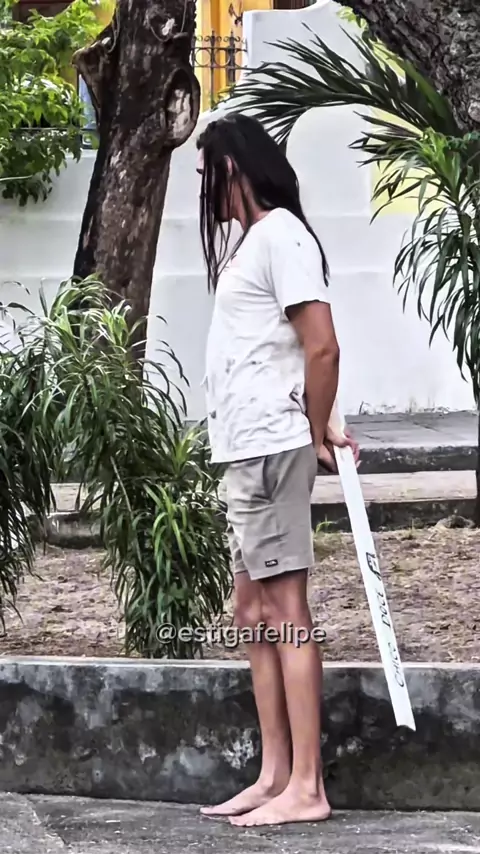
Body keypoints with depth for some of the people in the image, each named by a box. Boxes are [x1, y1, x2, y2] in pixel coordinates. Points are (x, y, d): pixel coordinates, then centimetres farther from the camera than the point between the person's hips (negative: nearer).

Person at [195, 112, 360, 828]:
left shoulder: (279, 234, -12)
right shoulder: (251, 239, 17)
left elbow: (321, 346, -18)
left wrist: (317, 436, -8)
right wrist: (312, 431, 8)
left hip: (271, 449, -10)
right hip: (247, 450, 10)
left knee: (284, 612, -8)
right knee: (254, 614, 12)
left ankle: (306, 788, -6)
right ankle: (274, 776, 16)